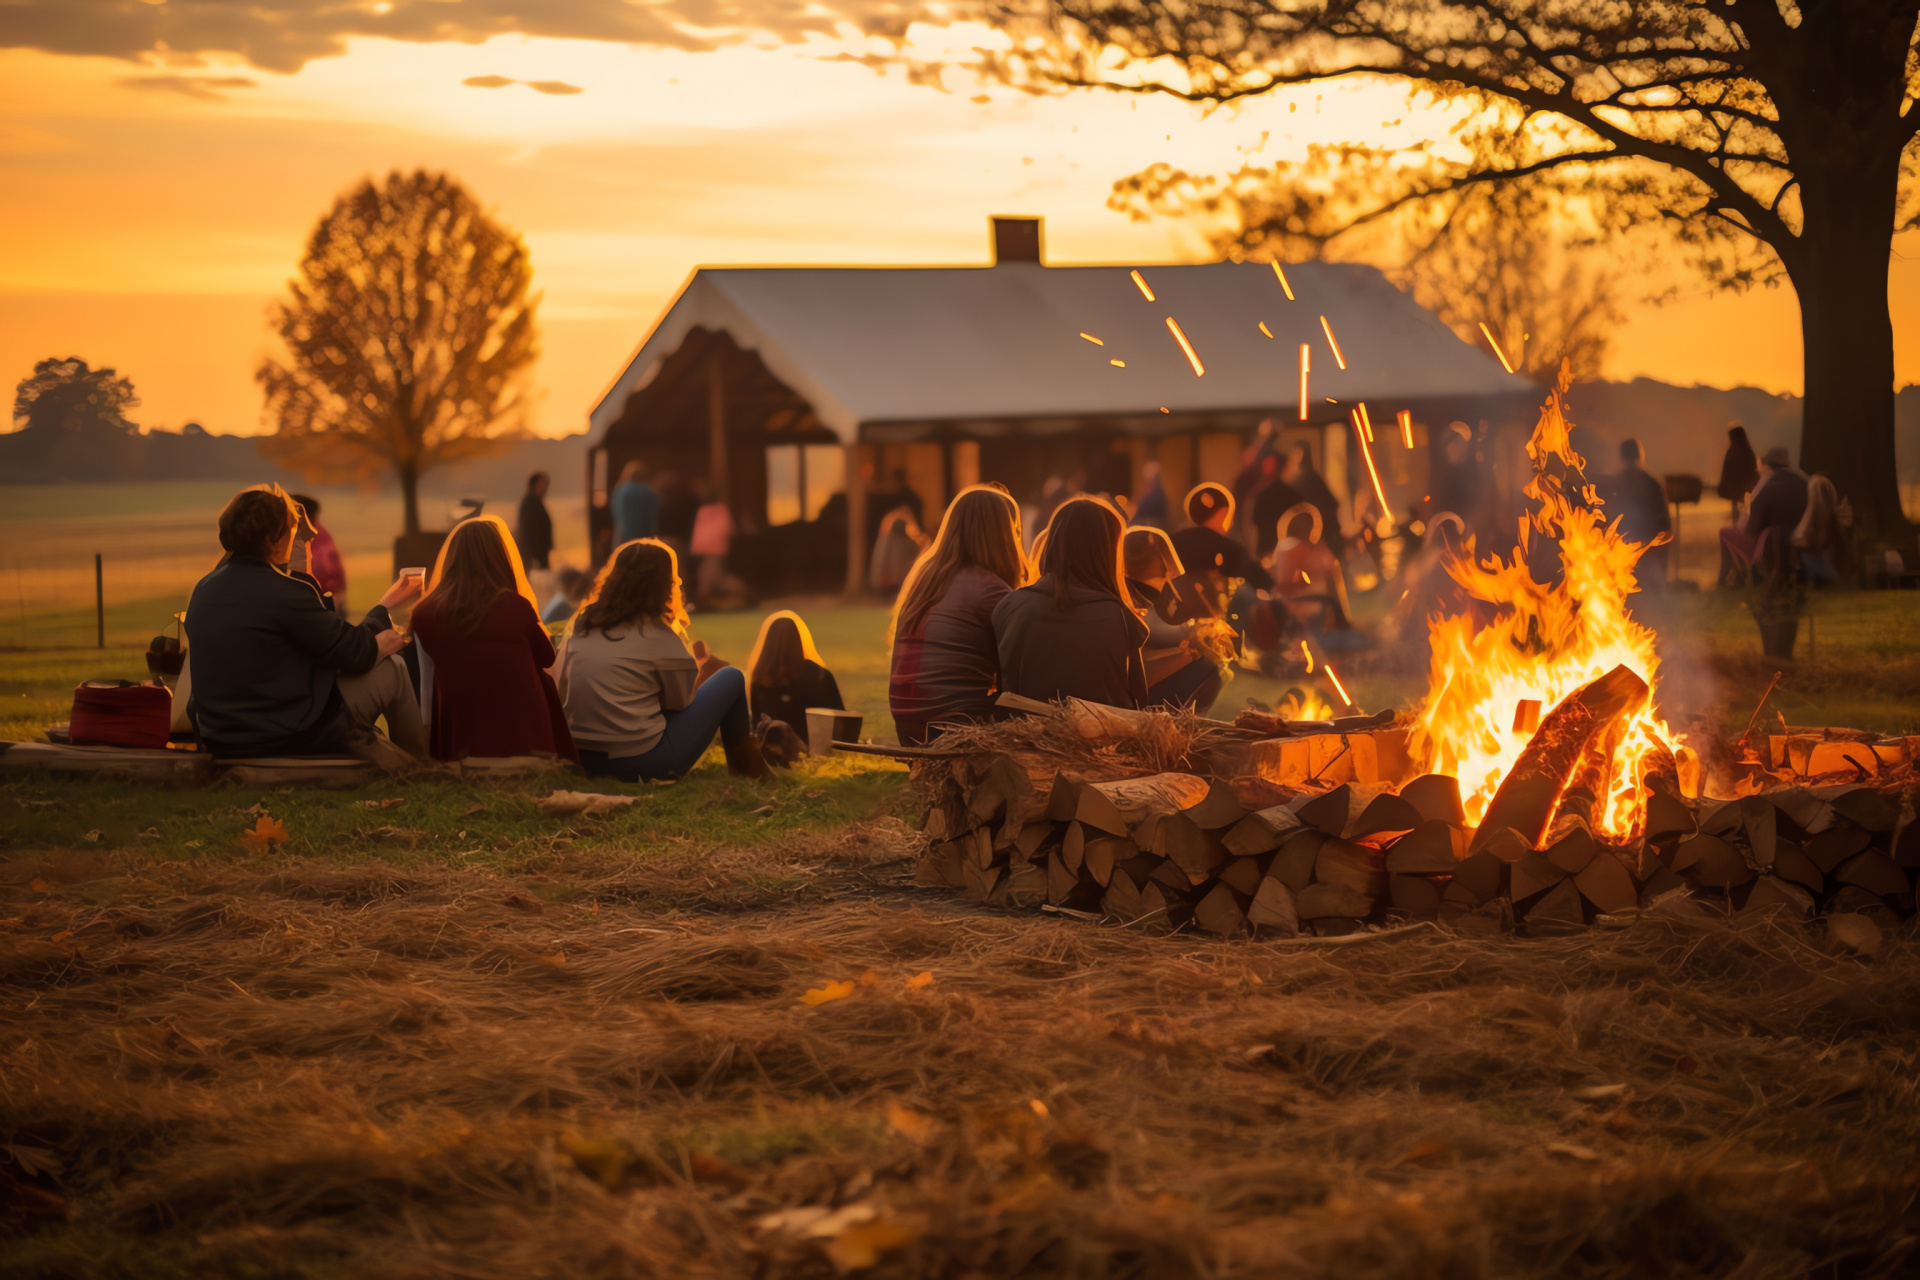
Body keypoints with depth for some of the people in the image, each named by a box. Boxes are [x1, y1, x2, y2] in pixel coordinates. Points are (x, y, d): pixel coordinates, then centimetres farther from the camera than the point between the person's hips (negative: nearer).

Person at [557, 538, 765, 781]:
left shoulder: (584, 622, 5)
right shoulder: (658, 636, -12)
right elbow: (682, 702, -2)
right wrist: (703, 666, 17)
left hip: (588, 760, 7)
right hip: (642, 763, -7)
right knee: (731, 678, 10)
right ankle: (745, 768, 28)